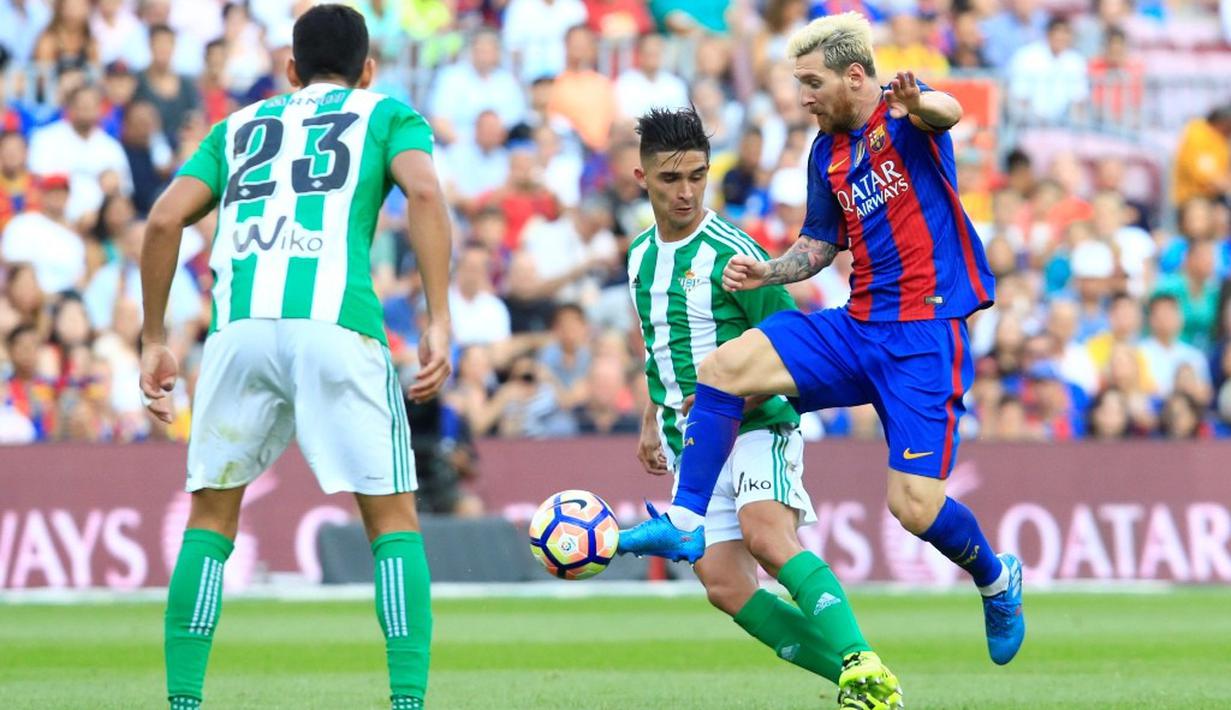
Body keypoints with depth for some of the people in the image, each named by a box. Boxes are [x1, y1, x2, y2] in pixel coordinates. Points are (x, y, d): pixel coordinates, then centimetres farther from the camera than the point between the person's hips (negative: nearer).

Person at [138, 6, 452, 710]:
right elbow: (424, 191, -1)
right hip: (338, 324, -2)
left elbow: (165, 218, 15)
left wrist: (153, 342, 20)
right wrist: (439, 324, -6)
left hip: (240, 326, 2)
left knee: (210, 518, 15)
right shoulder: (389, 115, 20)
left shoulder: (241, 125, 28)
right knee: (394, 520, 7)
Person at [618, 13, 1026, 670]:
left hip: (925, 337, -7)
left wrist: (919, 104, -60)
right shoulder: (826, 152, 11)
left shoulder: (900, 114, -10)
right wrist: (768, 272, 3)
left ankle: (996, 580, 19)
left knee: (915, 506, -12)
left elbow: (948, 112, -35)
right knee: (724, 367, -13)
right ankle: (684, 524, -8)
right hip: (857, 327, 7)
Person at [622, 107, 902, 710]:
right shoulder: (641, 257, 13)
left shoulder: (731, 255, -10)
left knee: (766, 536, -32)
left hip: (757, 428, -7)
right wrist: (652, 421, 27)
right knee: (724, 587, -8)